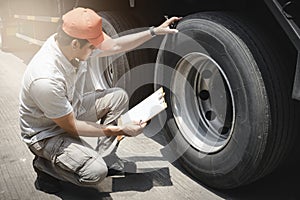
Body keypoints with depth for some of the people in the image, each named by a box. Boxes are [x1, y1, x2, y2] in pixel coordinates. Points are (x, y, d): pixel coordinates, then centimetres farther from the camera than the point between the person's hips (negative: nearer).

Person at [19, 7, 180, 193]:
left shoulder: (69, 43, -16)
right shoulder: (45, 80, -37)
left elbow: (115, 45, -1)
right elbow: (71, 127, -26)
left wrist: (155, 31, -4)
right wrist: (121, 130, -22)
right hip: (46, 132, -8)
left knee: (119, 96, -1)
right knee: (95, 172, -26)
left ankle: (105, 156, 7)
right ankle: (45, 165, 2)